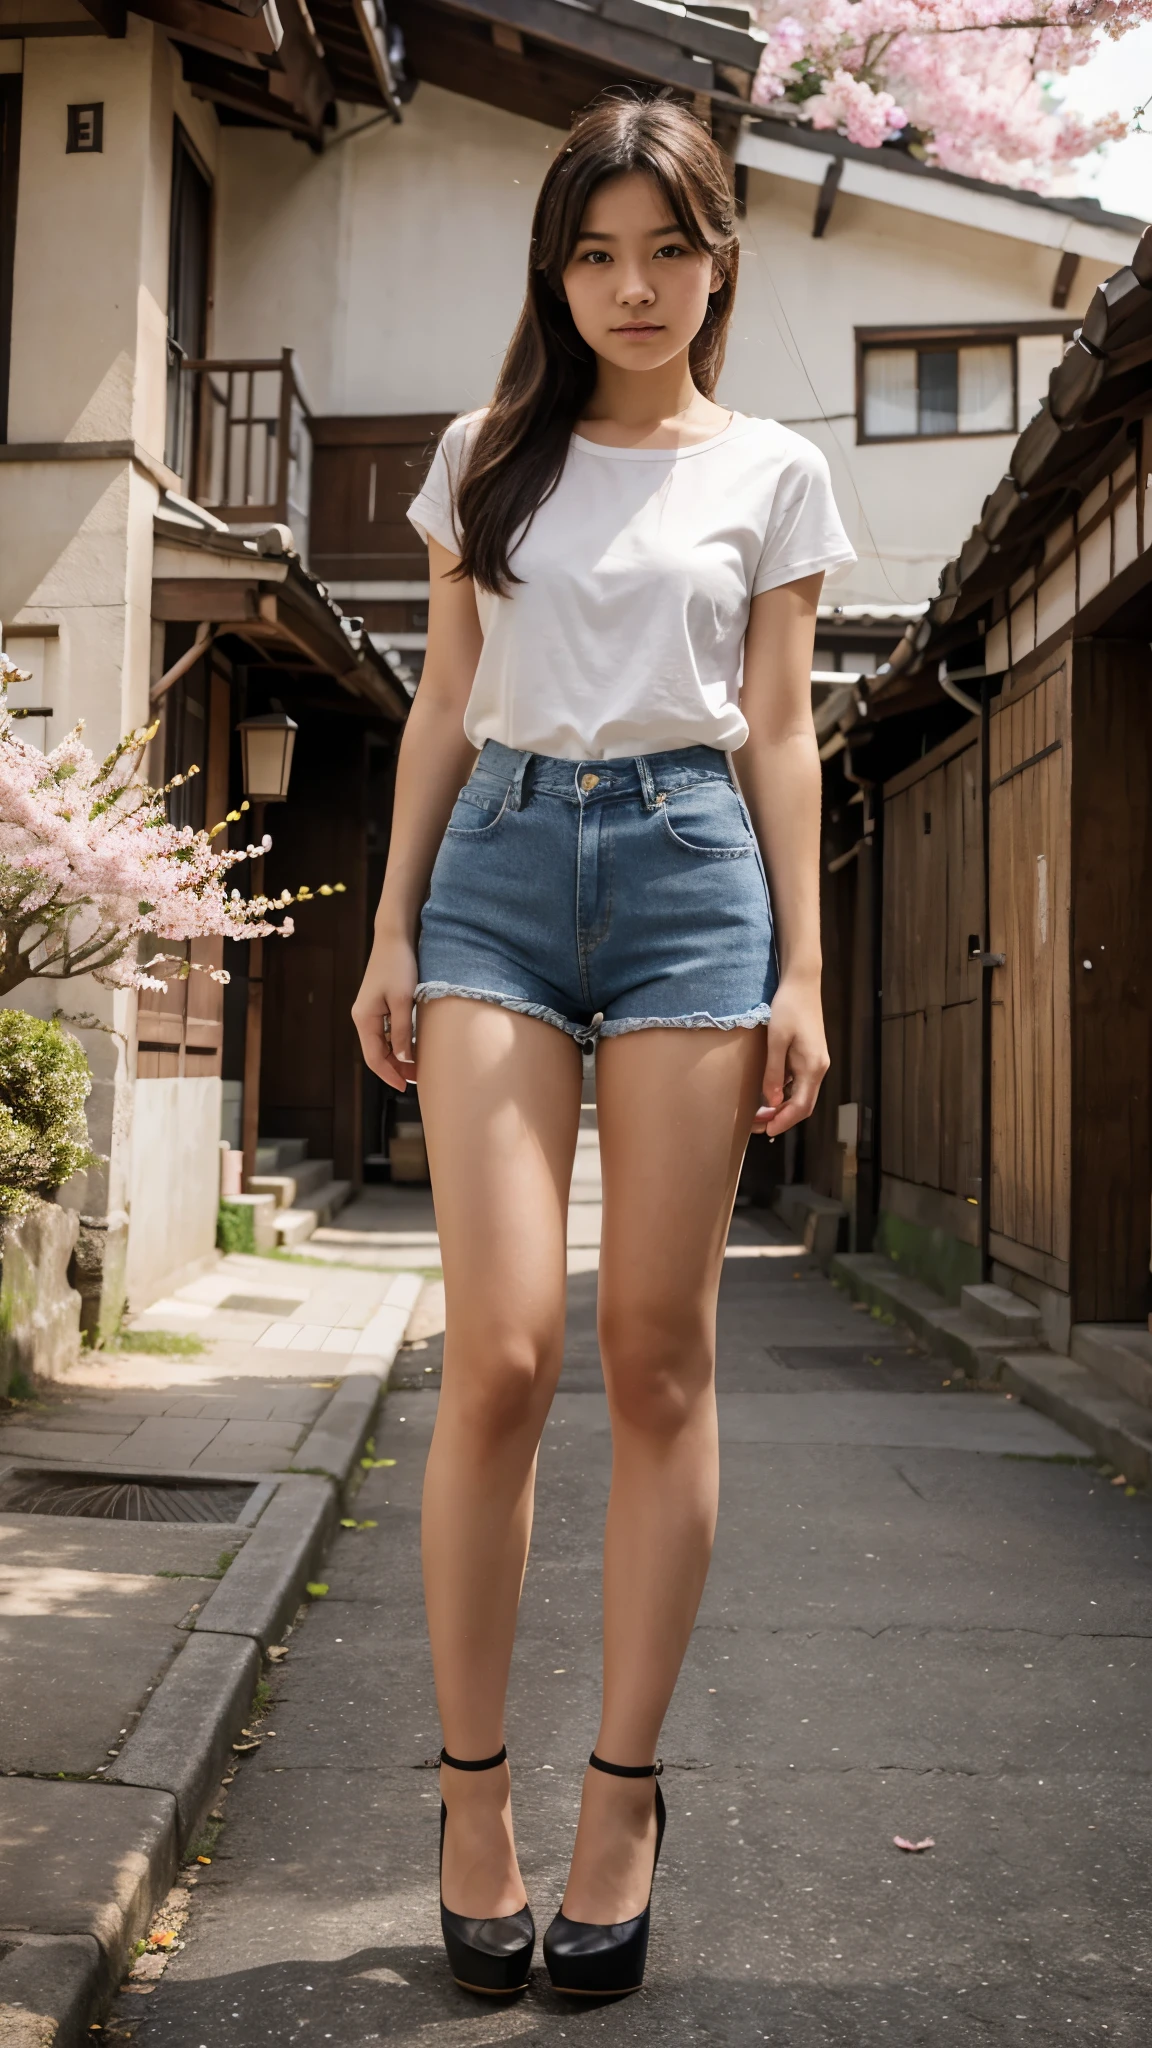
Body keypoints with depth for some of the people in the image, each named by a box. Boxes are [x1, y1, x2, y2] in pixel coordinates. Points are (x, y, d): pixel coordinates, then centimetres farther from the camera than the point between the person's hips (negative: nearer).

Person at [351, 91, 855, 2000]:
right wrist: (394, 931, 5)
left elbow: (779, 732, 8)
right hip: (499, 864, 1)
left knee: (658, 1353, -2)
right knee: (504, 1345, -10)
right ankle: (472, 1791, 5)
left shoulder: (771, 469, 12)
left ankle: (621, 1800, 9)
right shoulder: (490, 453, 15)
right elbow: (443, 706, 13)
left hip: (689, 866, 0)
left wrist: (800, 970, 1)